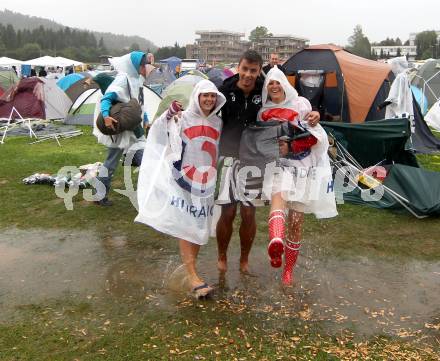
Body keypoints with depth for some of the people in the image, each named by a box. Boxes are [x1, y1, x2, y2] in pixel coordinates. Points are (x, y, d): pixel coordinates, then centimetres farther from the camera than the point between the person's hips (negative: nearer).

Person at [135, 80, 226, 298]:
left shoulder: (218, 123, 11)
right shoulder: (182, 118, -3)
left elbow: (222, 151, 20)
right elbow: (158, 134, -12)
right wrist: (168, 116, -26)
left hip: (207, 182, 5)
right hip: (183, 180, -5)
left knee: (200, 227, 10)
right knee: (185, 226, -6)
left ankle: (190, 266, 26)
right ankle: (192, 276, -4)